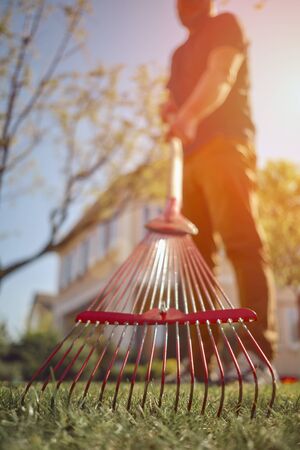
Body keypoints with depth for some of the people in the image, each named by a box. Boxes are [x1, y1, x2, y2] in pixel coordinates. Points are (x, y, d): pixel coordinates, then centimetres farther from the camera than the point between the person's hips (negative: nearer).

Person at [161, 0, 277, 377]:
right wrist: (170, 113, 5)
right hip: (190, 154, 7)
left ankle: (260, 351, -24)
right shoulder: (180, 53, 33)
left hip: (223, 144, -7)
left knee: (242, 242, -19)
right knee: (195, 253, -3)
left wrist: (189, 115, -27)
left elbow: (221, 75, -8)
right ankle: (200, 357, -2)